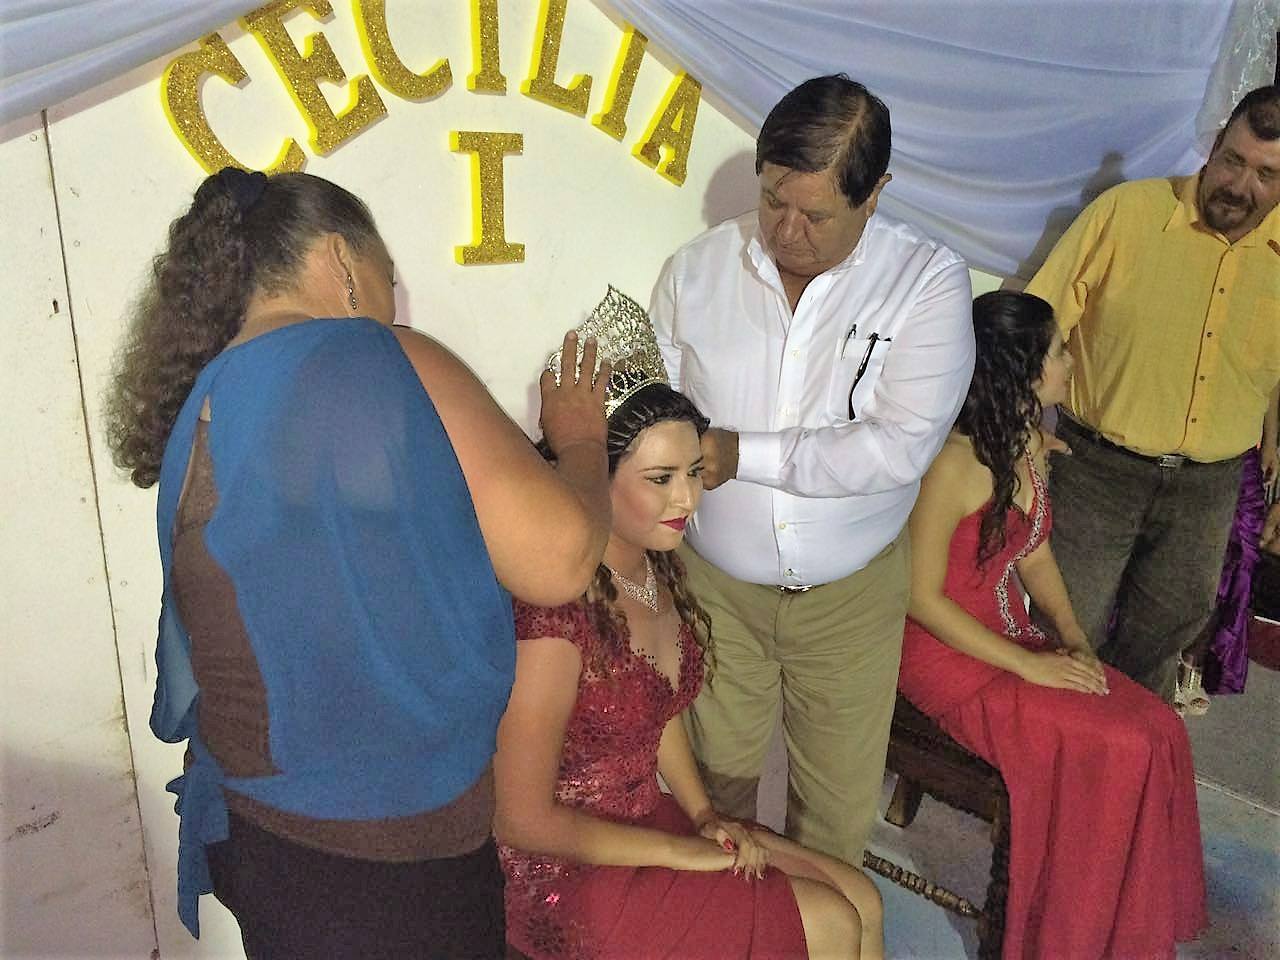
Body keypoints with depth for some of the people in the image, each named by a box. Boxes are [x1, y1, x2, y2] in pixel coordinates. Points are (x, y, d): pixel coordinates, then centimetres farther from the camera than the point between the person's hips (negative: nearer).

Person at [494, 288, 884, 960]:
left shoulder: (656, 567, -2)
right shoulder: (555, 615, -29)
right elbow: (524, 821, -22)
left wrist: (705, 816, 0)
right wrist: (686, 852, -16)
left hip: (650, 819, 8)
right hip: (570, 874, -8)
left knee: (862, 901, 4)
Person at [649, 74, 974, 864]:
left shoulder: (929, 280, -14)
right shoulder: (697, 270, -9)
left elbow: (902, 444, -24)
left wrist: (742, 454, -25)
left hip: (852, 591, -1)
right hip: (719, 583, 1)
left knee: (840, 800, 17)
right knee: (721, 779, 20)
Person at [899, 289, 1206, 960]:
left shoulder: (1029, 439, 3)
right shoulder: (953, 463, -24)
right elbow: (923, 598, -20)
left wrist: (1071, 636, 0)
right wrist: (1028, 666, -17)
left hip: (1011, 635, 8)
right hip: (947, 655, -8)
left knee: (1157, 728, -3)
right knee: (1117, 750, -15)